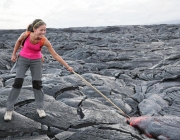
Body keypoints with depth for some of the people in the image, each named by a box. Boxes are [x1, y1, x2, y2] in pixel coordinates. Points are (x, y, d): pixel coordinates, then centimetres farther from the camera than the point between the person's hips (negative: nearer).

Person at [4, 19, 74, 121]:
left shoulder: (44, 41, -25)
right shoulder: (26, 35, -25)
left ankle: (40, 108, 16)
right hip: (23, 59, 0)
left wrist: (67, 66, -22)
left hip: (36, 61, 0)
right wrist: (14, 54, 5)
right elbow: (19, 41, -1)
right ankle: (9, 109, 6)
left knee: (37, 84, -1)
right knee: (18, 83, -6)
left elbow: (55, 55, -20)